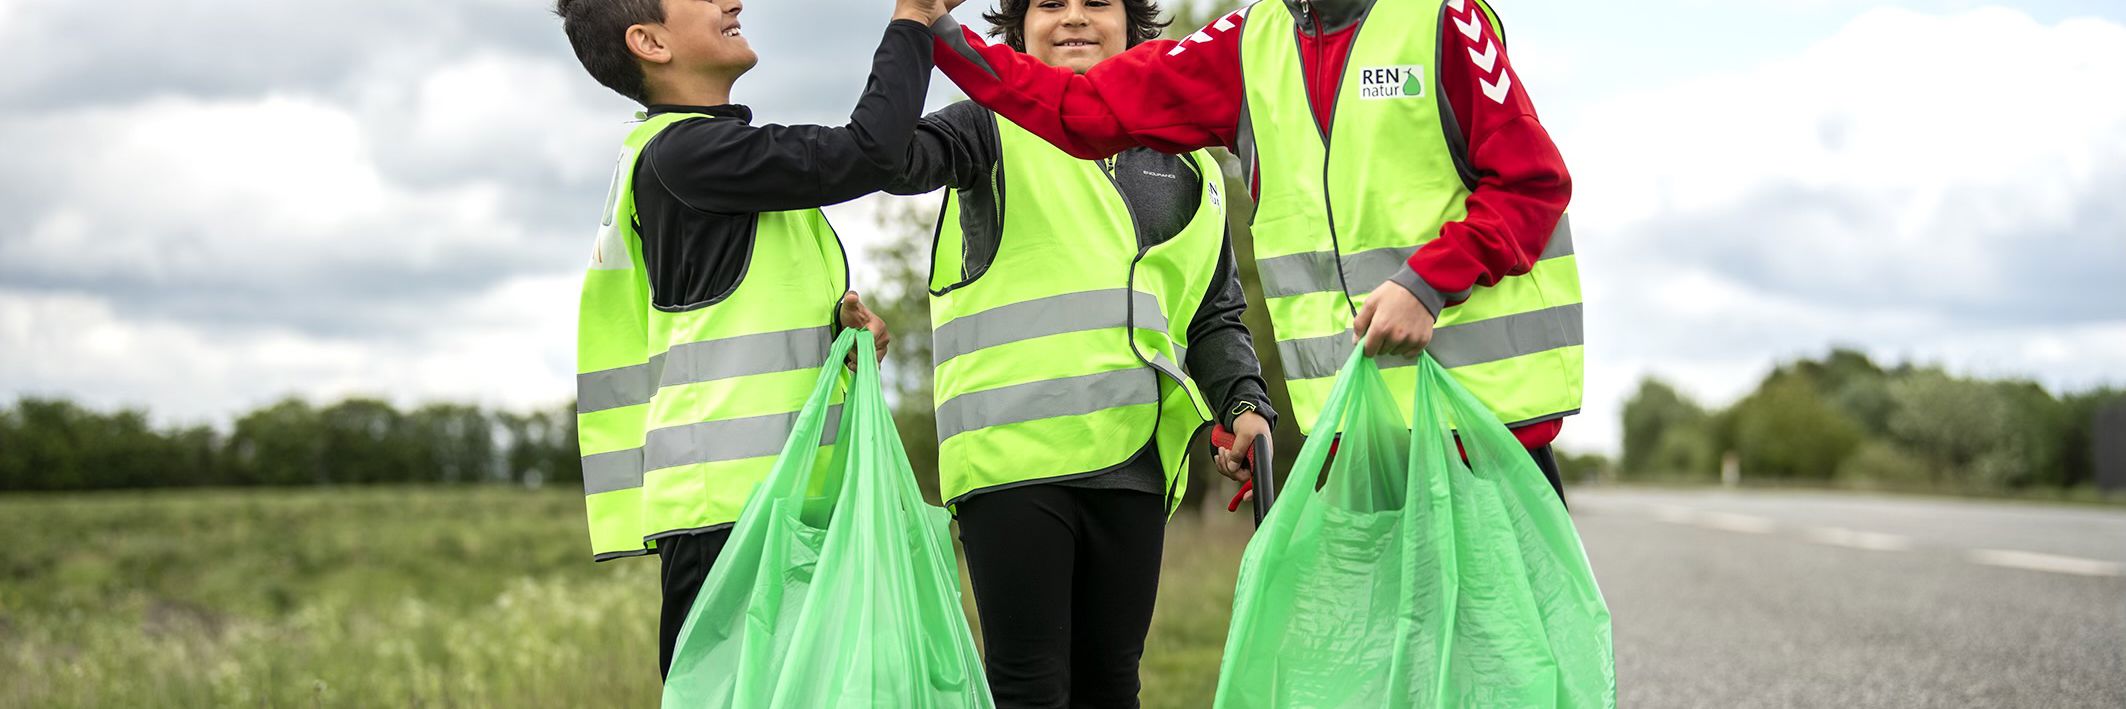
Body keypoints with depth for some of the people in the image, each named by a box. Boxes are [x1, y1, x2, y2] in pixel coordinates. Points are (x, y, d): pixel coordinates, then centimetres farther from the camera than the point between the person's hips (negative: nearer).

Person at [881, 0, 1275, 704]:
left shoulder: (1186, 169, 22)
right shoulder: (996, 128, 8)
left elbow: (1216, 315, 23)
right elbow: (897, 159, -13)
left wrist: (1244, 403, 5)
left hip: (1133, 459, 5)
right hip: (1015, 451, -4)